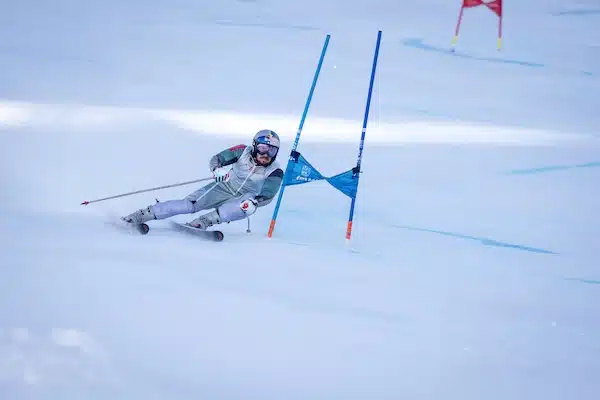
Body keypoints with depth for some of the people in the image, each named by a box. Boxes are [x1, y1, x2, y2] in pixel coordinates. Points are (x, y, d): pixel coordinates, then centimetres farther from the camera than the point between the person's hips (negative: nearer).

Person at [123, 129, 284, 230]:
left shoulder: (275, 172, -16)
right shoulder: (243, 152, -13)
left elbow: (267, 196, -21)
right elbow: (216, 159, -10)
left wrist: (253, 202, -42)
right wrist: (218, 170, -33)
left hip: (243, 198, 0)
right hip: (224, 187, 0)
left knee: (249, 206, -37)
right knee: (189, 205, -20)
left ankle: (204, 221, -40)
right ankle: (146, 214, -15)